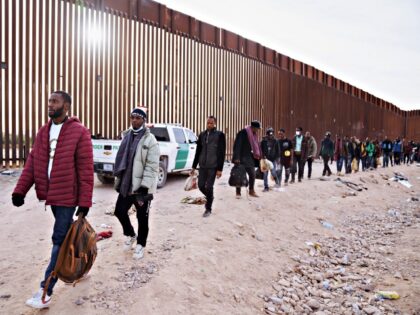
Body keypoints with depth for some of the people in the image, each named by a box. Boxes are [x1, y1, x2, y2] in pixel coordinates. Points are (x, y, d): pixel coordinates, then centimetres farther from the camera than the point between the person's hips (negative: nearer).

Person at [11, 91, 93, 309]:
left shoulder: (79, 132, -12)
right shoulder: (43, 131, 10)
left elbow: (86, 169, -15)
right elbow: (32, 162, 8)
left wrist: (84, 202, -17)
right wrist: (20, 190, -3)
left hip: (68, 195, -7)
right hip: (51, 194, 7)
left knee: (60, 240, 0)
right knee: (67, 234, 20)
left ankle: (46, 291, 8)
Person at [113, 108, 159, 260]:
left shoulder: (150, 140, -11)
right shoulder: (126, 136, 11)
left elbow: (152, 166, -16)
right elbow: (121, 160, 16)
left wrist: (144, 186, -21)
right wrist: (118, 180, 14)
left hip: (142, 187, -6)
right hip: (126, 185, 6)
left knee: (142, 217, 7)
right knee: (120, 211, 11)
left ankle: (140, 245, 27)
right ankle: (130, 235, 37)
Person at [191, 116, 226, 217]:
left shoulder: (220, 135, -3)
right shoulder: (202, 135, 10)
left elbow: (222, 153, -5)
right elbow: (198, 151, 14)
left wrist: (220, 169, -10)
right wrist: (194, 166, 13)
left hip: (213, 166, -4)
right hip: (202, 165, 4)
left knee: (209, 187, -3)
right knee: (201, 185, 5)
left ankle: (208, 209, 14)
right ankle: (210, 197, 35)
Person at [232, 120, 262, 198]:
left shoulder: (254, 134, 11)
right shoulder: (243, 133, -13)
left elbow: (256, 146, 18)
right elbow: (237, 145, -18)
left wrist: (258, 156, 14)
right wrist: (236, 158, -24)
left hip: (250, 158, 7)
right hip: (242, 159, -7)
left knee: (252, 174, 7)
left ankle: (251, 191, 22)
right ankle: (238, 192, 10)